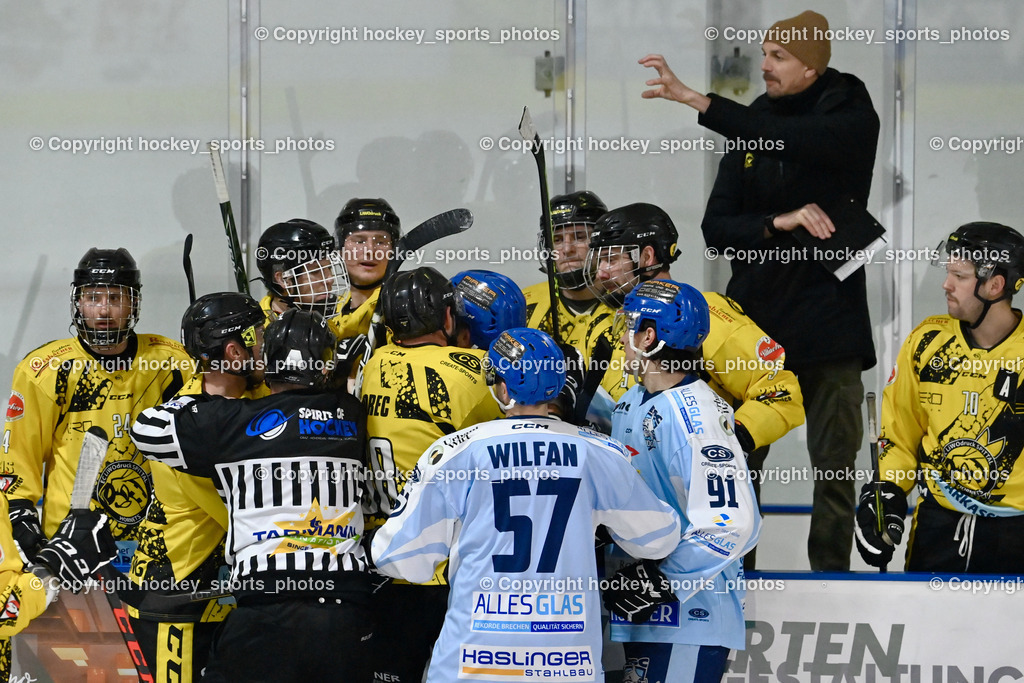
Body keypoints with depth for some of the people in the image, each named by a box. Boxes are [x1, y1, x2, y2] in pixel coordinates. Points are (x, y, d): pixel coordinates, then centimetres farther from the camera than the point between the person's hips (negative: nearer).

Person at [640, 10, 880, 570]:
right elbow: (715, 228, 2)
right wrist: (781, 222, -17)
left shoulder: (852, 119, -4)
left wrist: (696, 101, -31)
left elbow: (791, 141, -25)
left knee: (834, 465, 0)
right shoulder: (751, 130, 10)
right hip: (756, 316, 3)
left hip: (828, 316, -3)